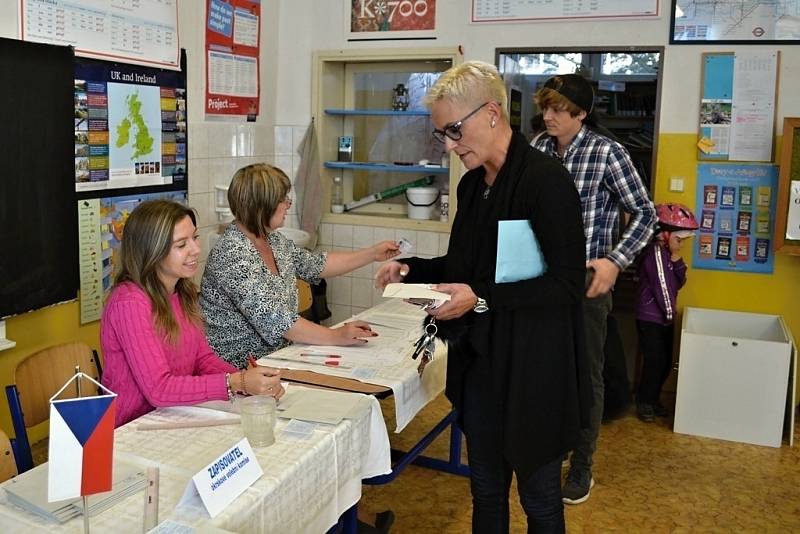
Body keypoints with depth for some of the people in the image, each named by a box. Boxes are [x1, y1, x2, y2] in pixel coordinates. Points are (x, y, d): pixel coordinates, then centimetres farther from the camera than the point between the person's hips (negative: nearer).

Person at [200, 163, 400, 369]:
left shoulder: (274, 240, 7)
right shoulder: (232, 254, -22)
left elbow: (317, 264, 19)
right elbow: (274, 320, -27)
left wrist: (373, 254, 17)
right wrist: (336, 336, -27)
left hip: (276, 355, 9)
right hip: (239, 367, -8)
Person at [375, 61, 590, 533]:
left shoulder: (546, 180, -17)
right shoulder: (474, 184, 7)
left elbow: (567, 283, -19)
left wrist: (482, 299, -24)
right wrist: (411, 270, 3)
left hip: (531, 370, -7)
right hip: (480, 362, 7)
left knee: (538, 495, 12)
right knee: (486, 489, 20)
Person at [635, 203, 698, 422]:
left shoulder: (667, 252, 11)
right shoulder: (655, 251, -17)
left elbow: (679, 282, 9)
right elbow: (661, 285, -19)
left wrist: (676, 258, -5)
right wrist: (669, 313, -13)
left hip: (663, 317, 9)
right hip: (650, 318, -9)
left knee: (665, 363, 12)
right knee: (655, 361, -5)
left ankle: (653, 399, 25)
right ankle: (644, 402, 9)